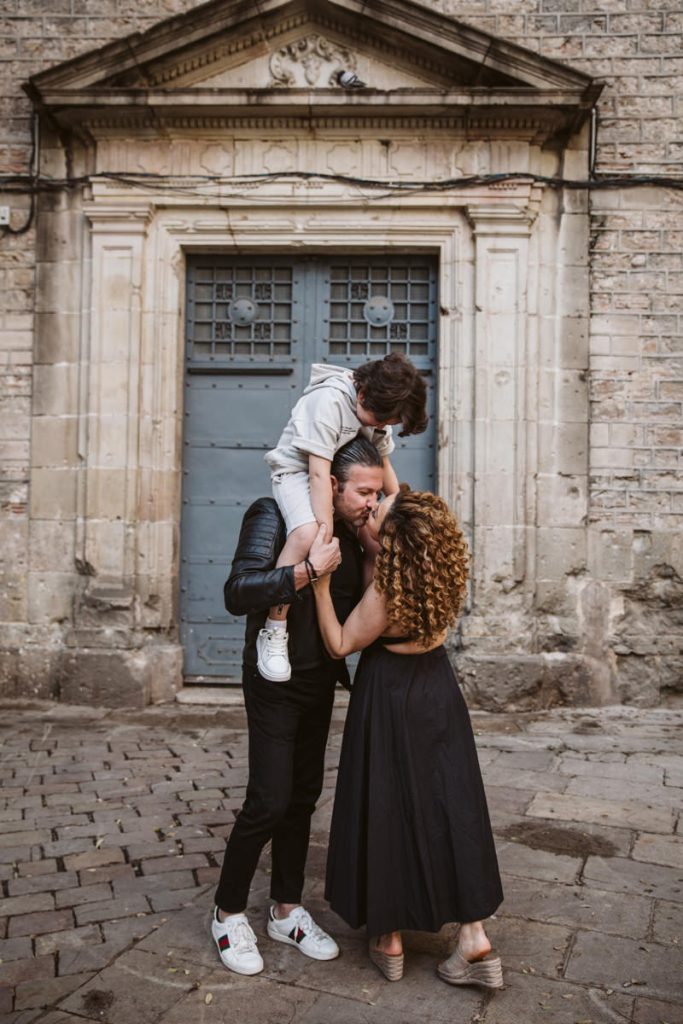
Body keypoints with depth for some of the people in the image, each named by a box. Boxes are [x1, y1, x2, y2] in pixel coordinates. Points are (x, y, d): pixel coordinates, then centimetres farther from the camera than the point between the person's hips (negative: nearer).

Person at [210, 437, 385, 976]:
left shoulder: (350, 531, 4)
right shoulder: (273, 516, -17)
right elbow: (238, 593, -26)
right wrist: (306, 571, -35)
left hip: (320, 683, 7)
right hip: (276, 683, -7)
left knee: (303, 799, 13)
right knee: (269, 801, -6)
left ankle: (287, 910, 29)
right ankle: (229, 913, 16)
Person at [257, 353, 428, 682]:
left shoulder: (378, 406, -1)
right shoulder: (329, 400, -27)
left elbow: (383, 465, 12)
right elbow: (319, 472, -30)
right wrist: (326, 535, -32)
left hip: (347, 476, 8)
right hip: (298, 471, -8)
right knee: (306, 534, -36)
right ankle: (274, 633, -25)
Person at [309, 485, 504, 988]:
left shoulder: (387, 593, -26)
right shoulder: (444, 569, -9)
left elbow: (341, 645, -12)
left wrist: (320, 581, -22)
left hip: (390, 698, -6)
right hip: (439, 691, 6)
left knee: (387, 809, 8)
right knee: (450, 804, 11)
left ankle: (389, 938, 22)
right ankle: (474, 938, 15)